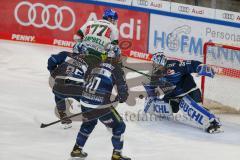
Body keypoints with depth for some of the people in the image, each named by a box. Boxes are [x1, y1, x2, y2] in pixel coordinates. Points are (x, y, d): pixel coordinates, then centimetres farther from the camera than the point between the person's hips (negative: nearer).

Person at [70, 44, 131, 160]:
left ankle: (77, 149, 37)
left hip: (85, 103, 7)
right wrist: (121, 98, 13)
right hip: (100, 106, -7)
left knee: (89, 122, 35)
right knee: (119, 126, 10)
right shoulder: (116, 69, -6)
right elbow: (123, 89, -7)